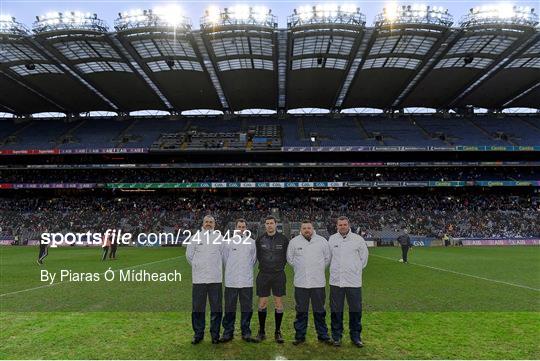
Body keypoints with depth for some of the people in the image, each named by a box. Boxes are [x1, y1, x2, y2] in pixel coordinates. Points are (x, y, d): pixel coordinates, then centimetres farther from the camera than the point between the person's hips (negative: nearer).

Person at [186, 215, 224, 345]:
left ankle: (215, 334, 17)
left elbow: (224, 256, 10)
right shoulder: (196, 237, 6)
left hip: (215, 278, 0)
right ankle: (198, 334, 20)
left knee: (216, 308, 4)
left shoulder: (220, 237, 6)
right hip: (199, 278, 0)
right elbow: (189, 255, 12)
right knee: (197, 307, 6)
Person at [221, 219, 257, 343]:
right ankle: (228, 332, 17)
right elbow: (225, 259, 13)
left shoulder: (252, 242, 4)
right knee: (229, 308, 6)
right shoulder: (228, 242, 3)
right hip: (231, 281, 0)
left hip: (247, 281, 1)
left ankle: (246, 332, 17)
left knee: (247, 308, 6)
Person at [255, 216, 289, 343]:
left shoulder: (283, 239, -2)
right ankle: (261, 331, 19)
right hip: (263, 275, 1)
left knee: (279, 303, 4)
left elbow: (287, 255, 7)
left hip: (279, 275, 0)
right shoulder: (260, 239, 0)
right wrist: (264, 267, 10)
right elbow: (258, 256, 11)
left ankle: (278, 332, 17)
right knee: (262, 303, 5)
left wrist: (280, 267, 6)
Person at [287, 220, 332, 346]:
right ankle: (300, 336, 20)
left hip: (318, 282, 0)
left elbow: (327, 258, 12)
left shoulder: (322, 241, 0)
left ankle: (323, 335, 24)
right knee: (301, 311, 9)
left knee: (319, 311, 10)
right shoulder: (294, 242, 0)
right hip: (300, 283, 0)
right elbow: (290, 258, 13)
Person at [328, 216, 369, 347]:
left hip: (354, 281, -1)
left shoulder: (358, 239, -3)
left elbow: (364, 256, 10)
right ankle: (337, 335, 22)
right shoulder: (332, 239, 2)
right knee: (336, 310, 9)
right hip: (336, 281, 1)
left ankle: (355, 335, 23)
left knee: (355, 310, 7)